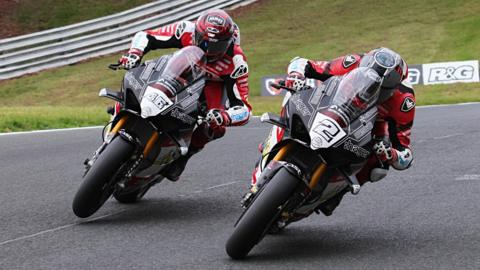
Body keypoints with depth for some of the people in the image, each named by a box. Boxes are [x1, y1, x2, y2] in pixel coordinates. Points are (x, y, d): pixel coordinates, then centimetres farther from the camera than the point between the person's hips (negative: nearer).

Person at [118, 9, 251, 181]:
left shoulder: (235, 62, -35)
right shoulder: (188, 30, -29)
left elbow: (244, 109, -36)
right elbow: (145, 36, -19)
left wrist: (224, 117, -58)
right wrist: (134, 54, -41)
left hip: (214, 84, -3)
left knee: (214, 126, -34)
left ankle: (183, 155, -11)